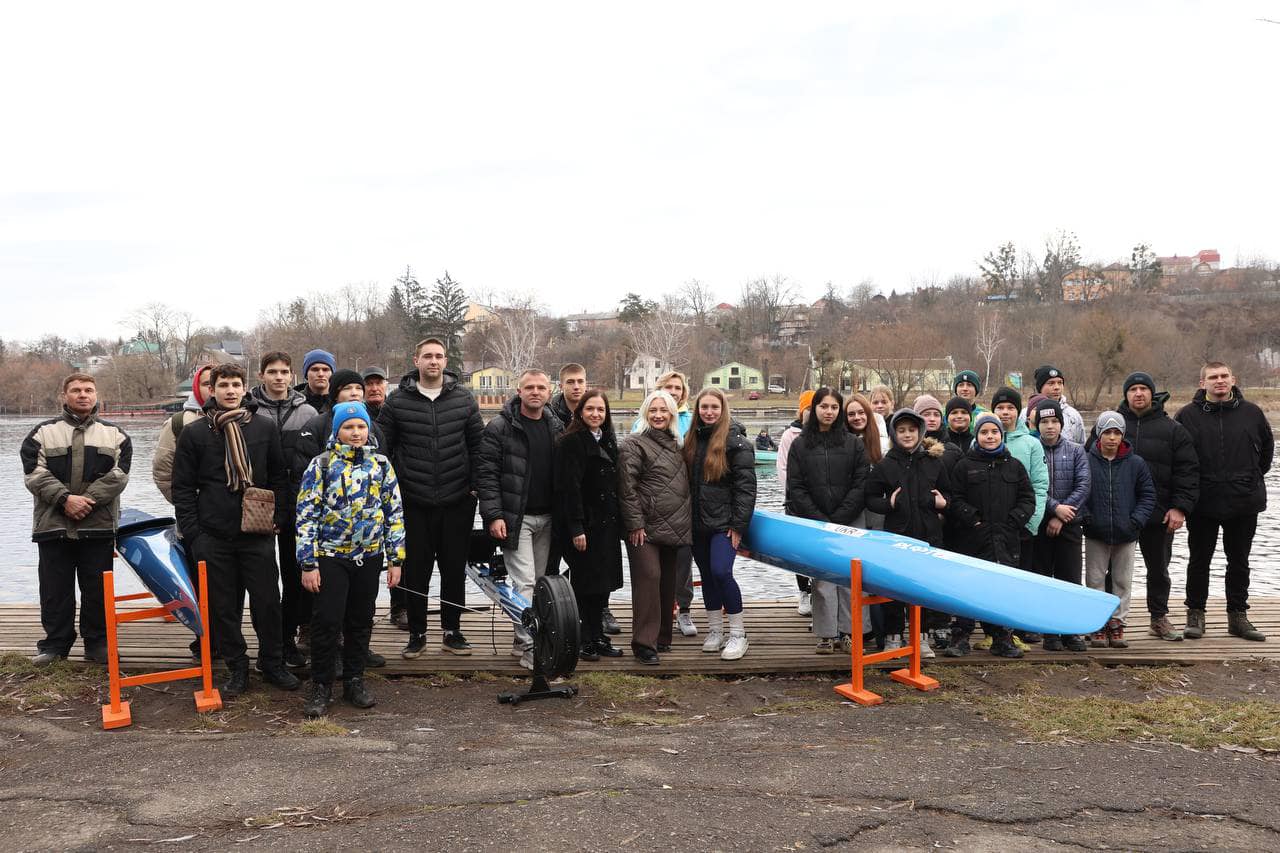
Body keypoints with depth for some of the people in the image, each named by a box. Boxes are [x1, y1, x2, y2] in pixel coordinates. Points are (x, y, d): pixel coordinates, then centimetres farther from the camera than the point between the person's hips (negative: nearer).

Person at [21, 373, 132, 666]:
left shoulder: (115, 434, 9)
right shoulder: (43, 432, 7)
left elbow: (118, 475, -2)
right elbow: (35, 474, -4)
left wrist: (87, 499, -14)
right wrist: (65, 499, -16)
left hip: (99, 525, 0)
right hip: (53, 524, 0)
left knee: (97, 587, 5)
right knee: (55, 588, 6)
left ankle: (97, 642, 16)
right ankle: (55, 642, 17)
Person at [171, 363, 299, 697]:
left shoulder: (265, 428, 4)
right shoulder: (194, 433, 2)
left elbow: (279, 477, 9)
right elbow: (183, 488, 3)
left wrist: (278, 517, 0)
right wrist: (193, 533, -3)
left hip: (258, 536, 0)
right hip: (214, 539, 0)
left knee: (268, 602, 5)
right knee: (224, 607, 7)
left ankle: (272, 663, 22)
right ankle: (237, 668, 21)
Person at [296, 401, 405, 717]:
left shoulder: (381, 464, 5)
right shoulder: (321, 464, -4)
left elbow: (395, 513, 8)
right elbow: (306, 515, -6)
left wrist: (395, 558, 3)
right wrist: (308, 564, -10)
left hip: (370, 556, 3)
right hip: (331, 556, -3)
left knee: (361, 621, 11)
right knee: (327, 622, -4)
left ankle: (354, 681, 24)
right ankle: (321, 687, 10)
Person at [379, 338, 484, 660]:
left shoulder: (463, 398, 3)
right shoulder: (397, 401, -1)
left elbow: (478, 445, 7)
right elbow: (380, 447, 3)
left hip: (457, 502, 1)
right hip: (414, 503, -1)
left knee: (455, 570, 9)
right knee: (415, 571, 6)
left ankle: (452, 631, 23)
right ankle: (417, 633, 20)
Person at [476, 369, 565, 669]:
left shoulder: (556, 428, 10)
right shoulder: (500, 427, -6)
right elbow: (486, 472, -9)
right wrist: (493, 514, -16)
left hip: (546, 518, 5)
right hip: (515, 517, -5)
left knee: (539, 581, 10)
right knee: (525, 583, -8)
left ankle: (523, 638, 22)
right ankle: (529, 647, -3)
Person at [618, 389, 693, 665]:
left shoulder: (676, 445, 17)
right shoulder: (634, 444, -5)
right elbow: (627, 487, -11)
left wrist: (686, 524, 18)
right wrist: (635, 524, -15)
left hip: (673, 528, 7)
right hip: (645, 528, -7)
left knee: (668, 583, 11)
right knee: (649, 578, -12)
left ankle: (662, 637, 22)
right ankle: (644, 644, -8)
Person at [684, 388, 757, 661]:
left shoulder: (736, 442, -8)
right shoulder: (691, 440, 9)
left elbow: (746, 486, -10)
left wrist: (738, 525, -14)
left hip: (724, 522, -6)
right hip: (698, 523, 6)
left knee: (721, 572, -16)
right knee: (707, 575, 11)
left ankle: (738, 635, -4)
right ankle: (715, 631, 23)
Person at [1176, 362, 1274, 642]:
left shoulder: (1251, 413, 3)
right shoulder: (1187, 415, -3)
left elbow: (1267, 447, 18)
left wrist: (1254, 477, 14)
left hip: (1244, 503, 2)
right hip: (1202, 503, -2)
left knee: (1239, 562, 10)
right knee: (1199, 561, 6)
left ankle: (1238, 616, 20)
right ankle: (1195, 615, 16)